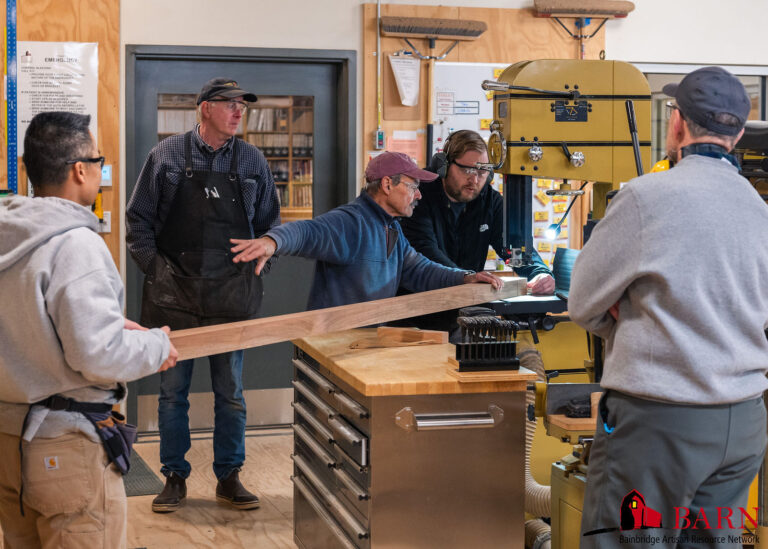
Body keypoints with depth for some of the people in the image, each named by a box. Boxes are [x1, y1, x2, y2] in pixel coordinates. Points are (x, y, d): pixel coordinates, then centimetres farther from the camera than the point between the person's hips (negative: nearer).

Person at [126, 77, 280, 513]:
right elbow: (139, 219, 5)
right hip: (174, 297, -1)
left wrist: (256, 269, 3)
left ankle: (229, 477, 20)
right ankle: (175, 477, 19)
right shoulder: (168, 155, 0)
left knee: (231, 392, 8)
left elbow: (270, 223, 14)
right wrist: (155, 270, -3)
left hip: (231, 297, 1)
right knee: (172, 391, 6)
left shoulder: (252, 161, 5)